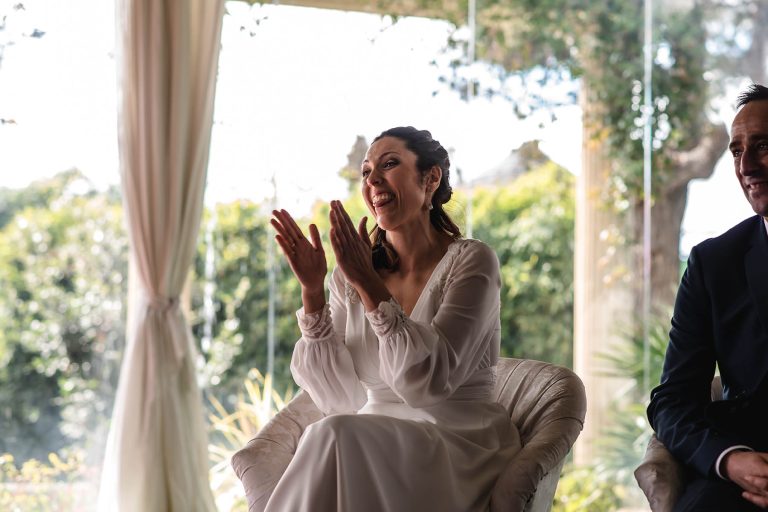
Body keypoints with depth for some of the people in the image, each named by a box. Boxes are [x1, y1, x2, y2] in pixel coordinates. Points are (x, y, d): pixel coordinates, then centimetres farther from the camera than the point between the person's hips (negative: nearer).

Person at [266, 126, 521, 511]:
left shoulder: (471, 262, -7)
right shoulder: (350, 274, 6)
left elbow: (430, 381, -19)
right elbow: (338, 398, -2)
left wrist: (368, 283, -24)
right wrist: (312, 291, -11)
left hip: (458, 444, -3)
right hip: (375, 442, 3)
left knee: (334, 437, -30)